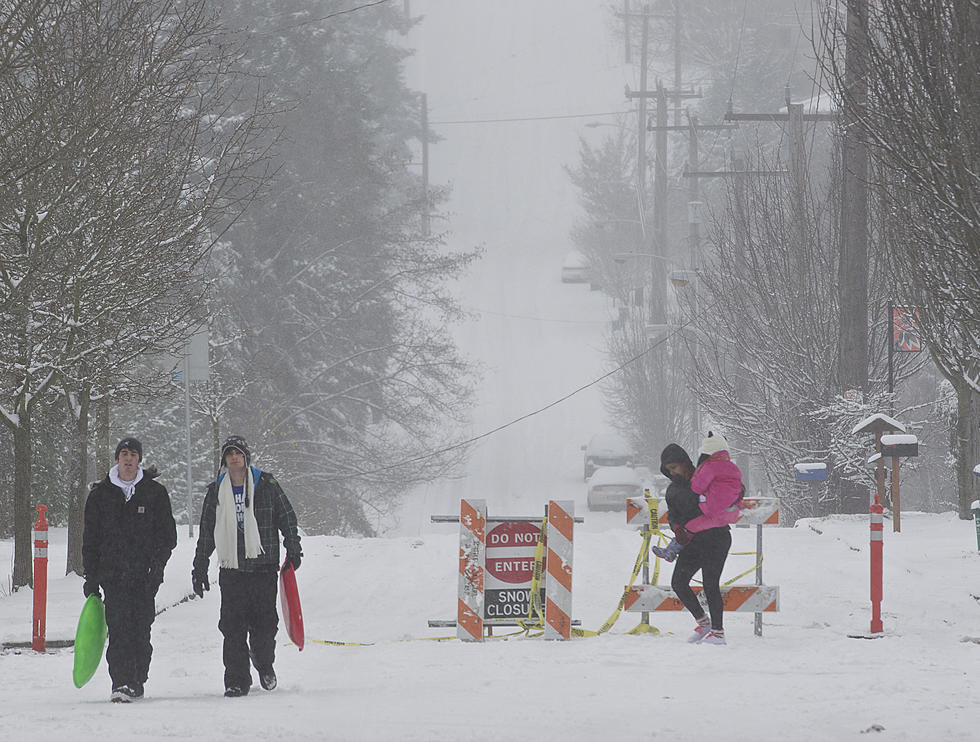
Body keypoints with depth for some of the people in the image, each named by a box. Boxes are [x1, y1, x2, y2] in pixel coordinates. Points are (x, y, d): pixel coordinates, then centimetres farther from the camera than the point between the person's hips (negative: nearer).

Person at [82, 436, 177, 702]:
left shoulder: (155, 492, 8)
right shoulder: (100, 494, 10)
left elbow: (168, 534, 8)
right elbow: (91, 539, 12)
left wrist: (158, 561, -8)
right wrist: (91, 577, 6)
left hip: (146, 573, 0)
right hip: (113, 573, 0)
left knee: (141, 628, -1)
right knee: (119, 627, -12)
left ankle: (137, 682, 11)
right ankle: (121, 683, -17)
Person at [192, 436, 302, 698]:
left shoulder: (266, 485, 4)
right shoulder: (216, 492, 10)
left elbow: (287, 518, 8)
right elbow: (206, 533, 16)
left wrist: (293, 550, 0)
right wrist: (199, 568, 14)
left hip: (264, 566, -1)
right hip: (231, 568, 1)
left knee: (264, 623, -2)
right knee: (233, 627, -5)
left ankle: (265, 665, 25)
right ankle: (236, 681, -1)